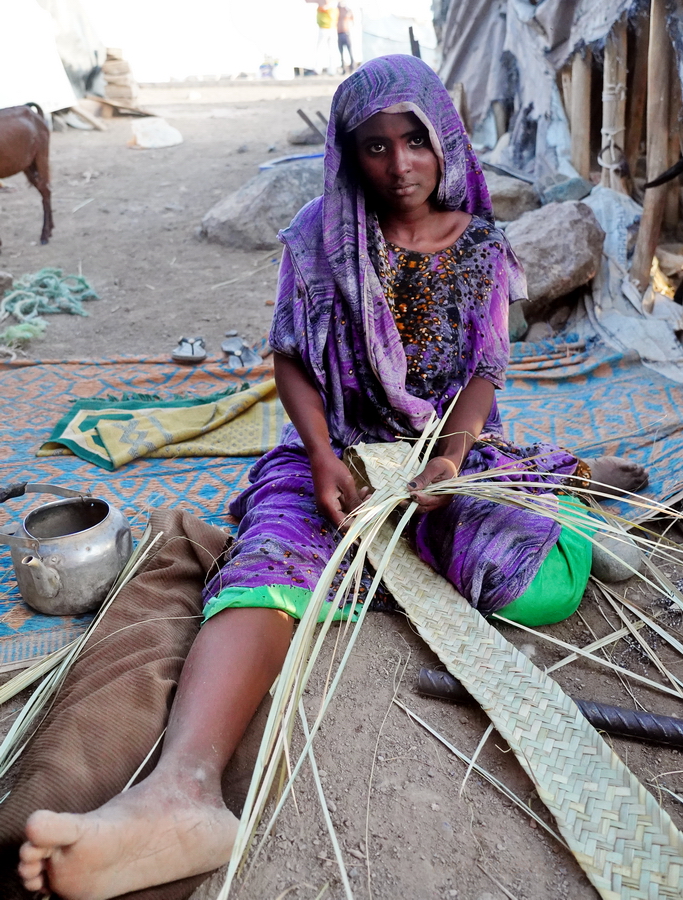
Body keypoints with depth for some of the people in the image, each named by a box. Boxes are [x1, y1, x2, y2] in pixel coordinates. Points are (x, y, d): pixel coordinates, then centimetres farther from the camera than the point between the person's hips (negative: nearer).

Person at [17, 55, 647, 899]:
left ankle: (579, 476, 14)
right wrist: (323, 459, -18)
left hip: (452, 449, 1)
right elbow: (290, 361, -1)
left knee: (542, 586, -23)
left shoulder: (481, 249, 4)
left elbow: (483, 373, 1)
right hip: (338, 451, -1)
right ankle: (184, 785, -56)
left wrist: (452, 456, -20)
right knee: (271, 564, -32)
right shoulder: (321, 237, 0)